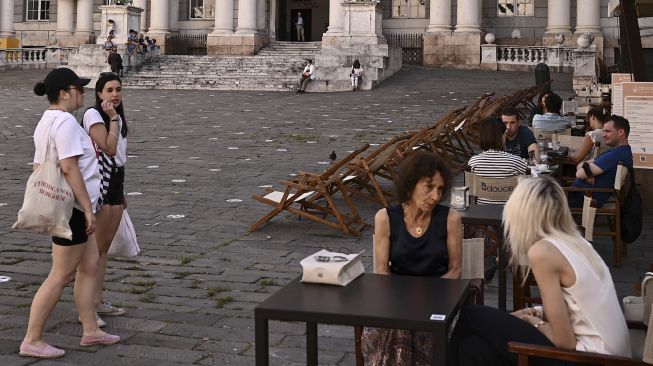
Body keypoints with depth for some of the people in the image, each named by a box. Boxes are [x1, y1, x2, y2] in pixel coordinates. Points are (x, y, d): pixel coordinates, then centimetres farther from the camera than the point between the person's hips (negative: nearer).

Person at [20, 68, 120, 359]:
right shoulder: (66, 122, -17)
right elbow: (69, 168, -24)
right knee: (61, 276, -3)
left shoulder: (46, 121, 14)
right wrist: (88, 208, -21)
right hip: (71, 208, -11)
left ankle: (90, 331, 22)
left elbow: (38, 167, 17)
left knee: (90, 266, 15)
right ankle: (32, 341, 3)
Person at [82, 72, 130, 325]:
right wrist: (113, 118, -16)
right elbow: (109, 148, -23)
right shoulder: (93, 115, -11)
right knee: (95, 247, -7)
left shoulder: (118, 117, 15)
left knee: (105, 247, 12)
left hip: (115, 180, 9)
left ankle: (98, 302, 19)